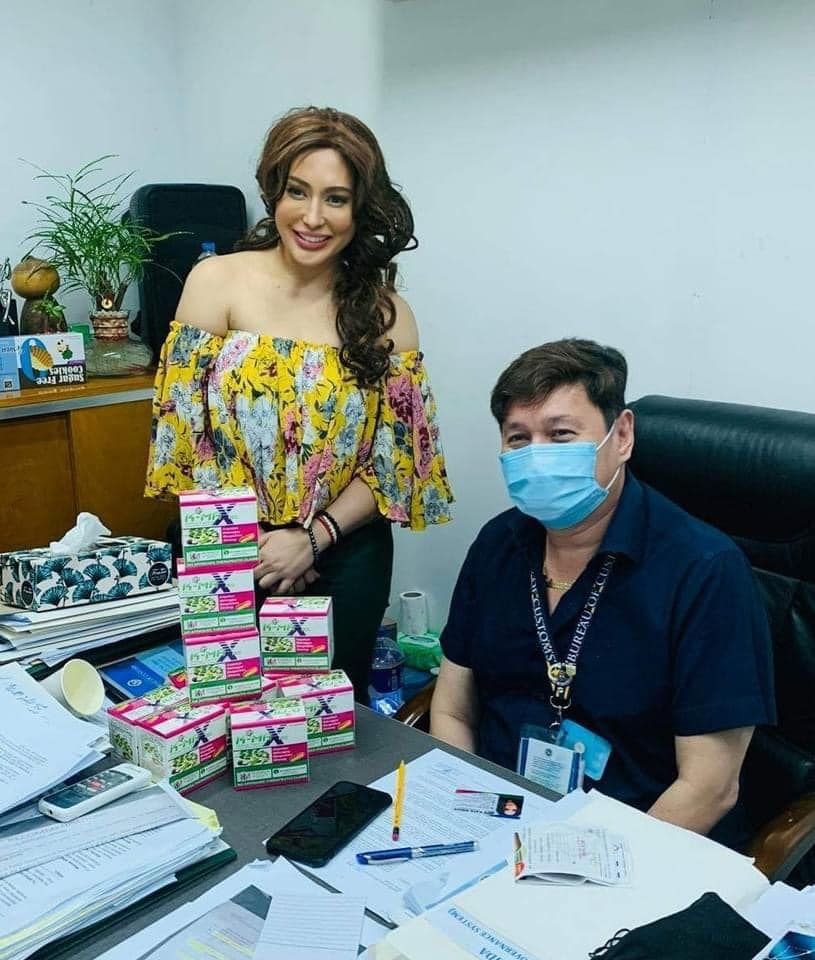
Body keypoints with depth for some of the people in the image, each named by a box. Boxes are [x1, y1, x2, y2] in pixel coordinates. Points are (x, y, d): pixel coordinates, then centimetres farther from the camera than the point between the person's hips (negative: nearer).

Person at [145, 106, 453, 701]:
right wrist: (254, 544, -13)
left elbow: (393, 459, -4)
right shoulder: (217, 282, -9)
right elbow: (188, 431, -9)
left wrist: (312, 538, -15)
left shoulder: (385, 313, -4)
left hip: (345, 558, 2)